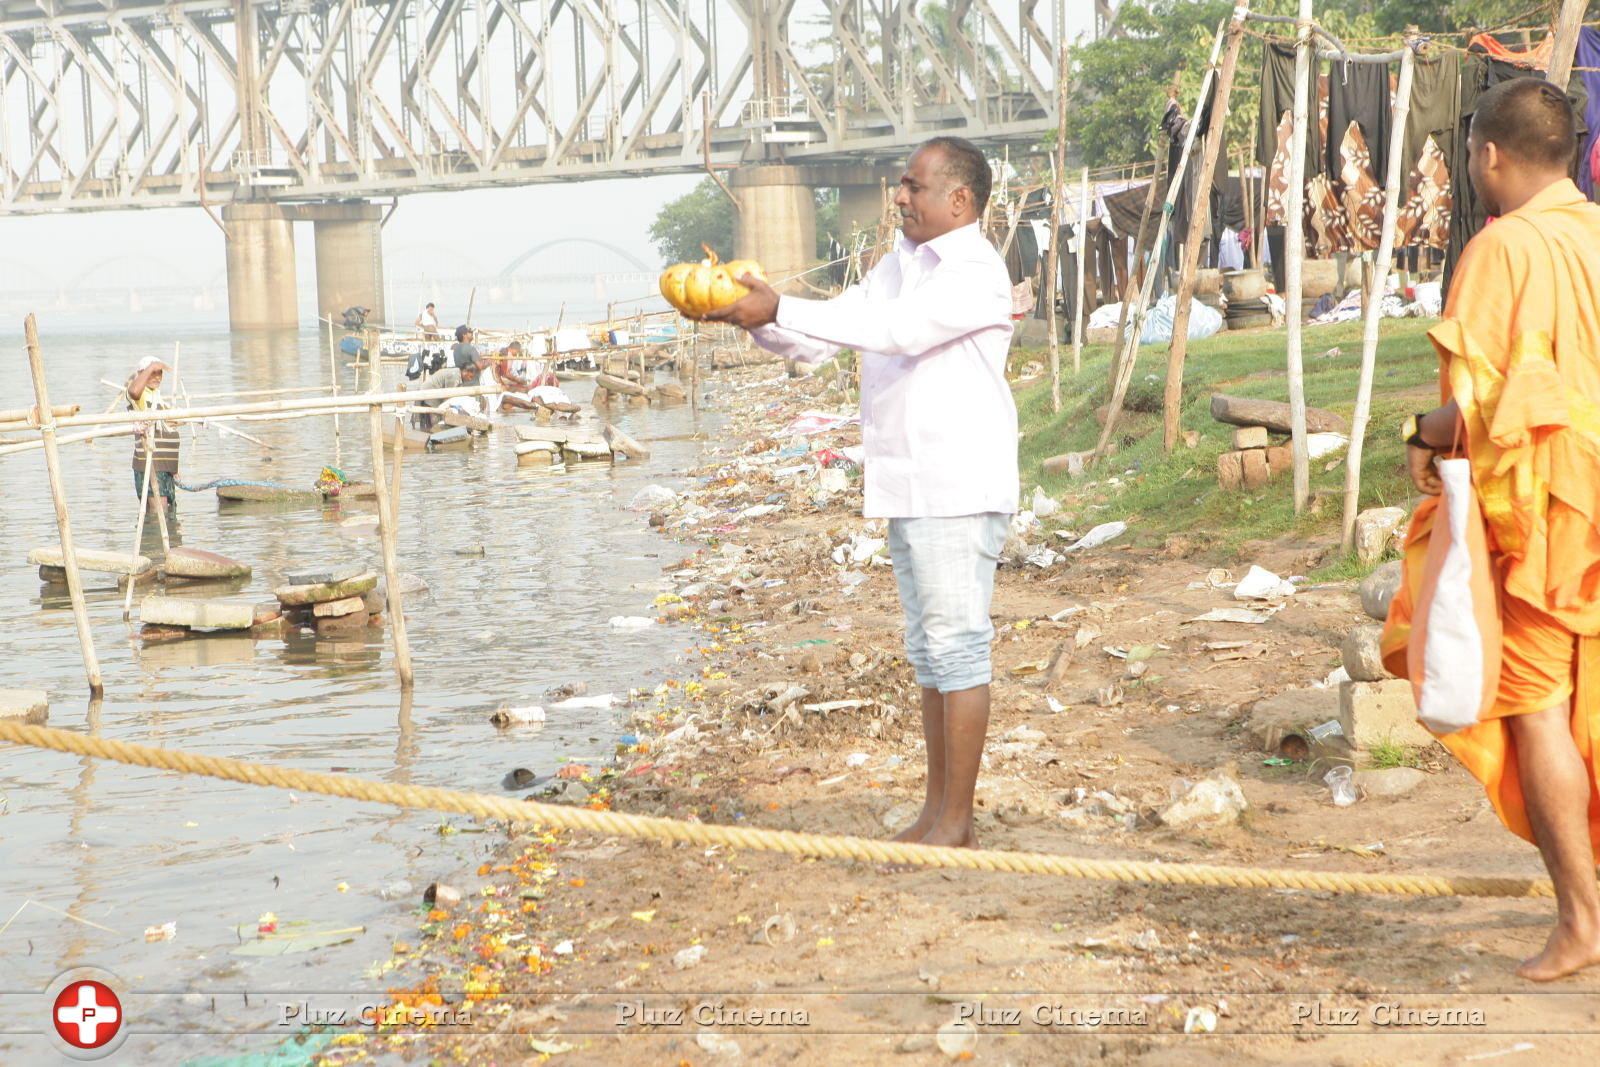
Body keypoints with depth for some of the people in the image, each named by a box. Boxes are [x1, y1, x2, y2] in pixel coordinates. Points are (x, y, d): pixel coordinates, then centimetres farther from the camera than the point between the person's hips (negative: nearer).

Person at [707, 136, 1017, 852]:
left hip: (960, 490, -9)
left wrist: (778, 308, -28)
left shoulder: (975, 273, -13)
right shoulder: (898, 265, 16)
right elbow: (814, 342, 14)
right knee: (929, 651, 12)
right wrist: (753, 317, -5)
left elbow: (891, 329, -27)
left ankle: (957, 823, 0)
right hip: (908, 489, 9)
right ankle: (937, 808, 20)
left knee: (956, 645, -5)